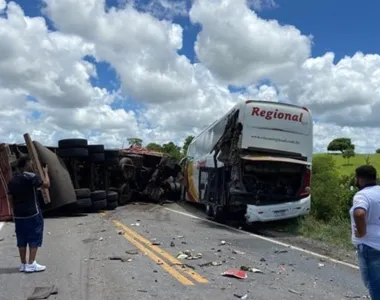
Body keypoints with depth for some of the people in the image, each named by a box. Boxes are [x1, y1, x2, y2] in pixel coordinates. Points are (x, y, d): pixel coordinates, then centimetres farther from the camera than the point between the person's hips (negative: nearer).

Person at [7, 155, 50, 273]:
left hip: (18, 215, 7)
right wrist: (45, 172, 4)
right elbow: (46, 184, -11)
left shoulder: (12, 180, 9)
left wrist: (14, 212, 19)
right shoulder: (31, 177, -13)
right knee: (34, 239, 2)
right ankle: (31, 264, 1)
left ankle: (23, 264, 18)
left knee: (22, 240, 12)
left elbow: (10, 198, 12)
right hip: (32, 213, -7)